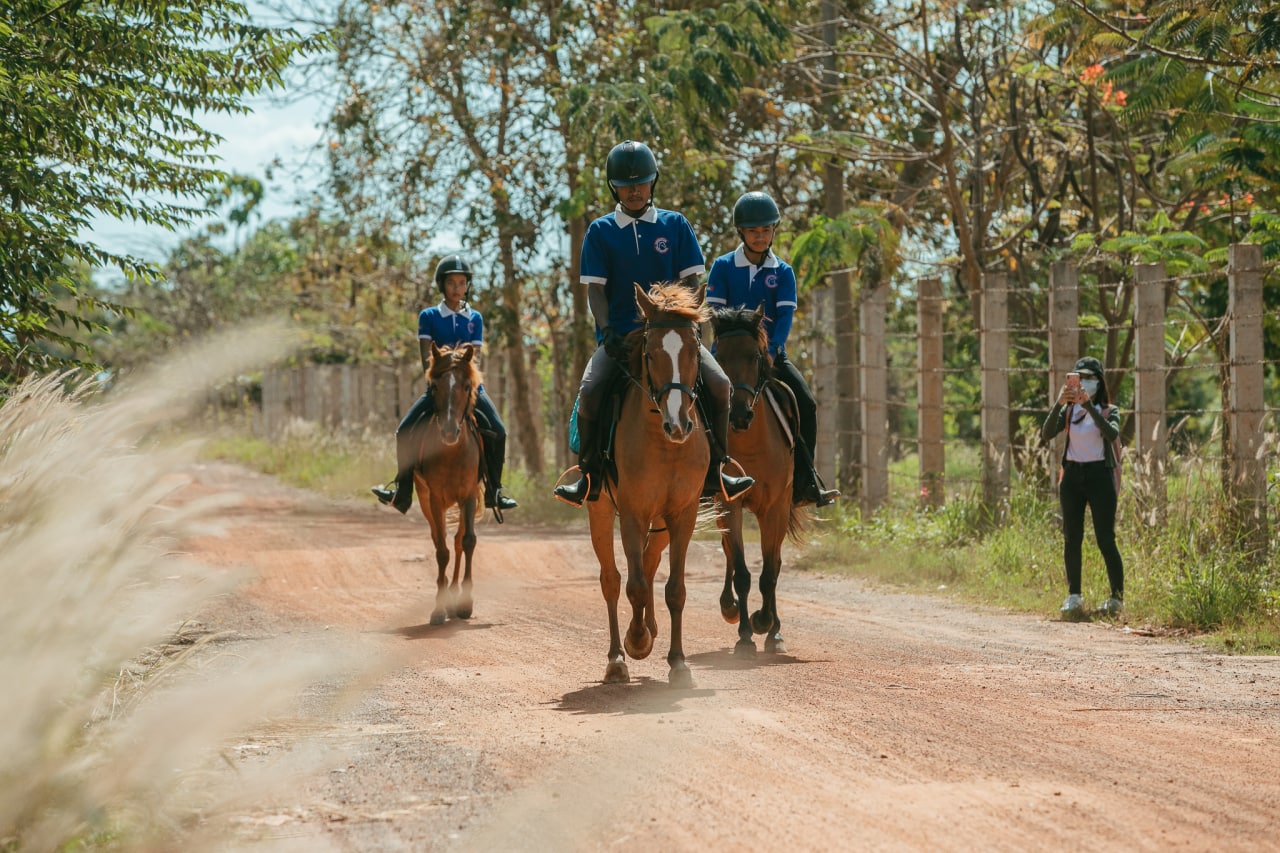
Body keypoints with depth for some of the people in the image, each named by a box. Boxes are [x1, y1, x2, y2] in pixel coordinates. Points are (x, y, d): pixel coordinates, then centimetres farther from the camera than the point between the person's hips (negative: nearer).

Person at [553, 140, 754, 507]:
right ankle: (589, 476, -11)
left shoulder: (675, 225, 8)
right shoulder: (600, 232, 6)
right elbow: (595, 288, 1)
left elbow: (689, 280, 6)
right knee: (589, 390, -26)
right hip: (620, 334, -1)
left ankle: (714, 469, -5)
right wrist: (607, 331, -16)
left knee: (719, 384, -19)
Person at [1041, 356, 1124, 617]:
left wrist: (1089, 405, -25)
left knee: (1105, 539, -7)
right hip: (1072, 475, 3)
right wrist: (1058, 404, -20)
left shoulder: (1108, 411, 4)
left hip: (1099, 474, -3)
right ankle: (1073, 596, 10)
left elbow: (1112, 434, -19)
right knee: (1072, 538, 3)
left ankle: (1117, 597, -3)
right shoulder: (1068, 412, 10)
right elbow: (1046, 434, -7)